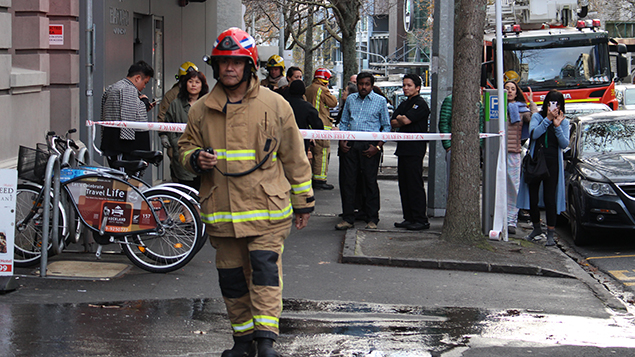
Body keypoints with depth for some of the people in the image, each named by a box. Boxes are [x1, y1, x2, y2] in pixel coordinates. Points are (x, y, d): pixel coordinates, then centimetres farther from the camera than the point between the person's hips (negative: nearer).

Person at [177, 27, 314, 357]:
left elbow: (294, 156, 7)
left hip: (266, 207, -3)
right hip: (221, 211, 3)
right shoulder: (202, 110, 8)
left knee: (265, 270, -13)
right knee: (231, 277, 9)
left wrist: (302, 201, 8)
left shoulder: (274, 105, 1)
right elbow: (186, 146, 19)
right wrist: (196, 159, -6)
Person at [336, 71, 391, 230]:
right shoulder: (350, 99, 14)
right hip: (350, 145, 3)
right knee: (347, 181, 1)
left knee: (370, 182, 0)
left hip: (369, 145, -3)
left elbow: (386, 126, 4)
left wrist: (378, 146, -7)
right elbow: (344, 122, 19)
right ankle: (348, 218, 8)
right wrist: (341, 140, 3)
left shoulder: (380, 101, 4)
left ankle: (372, 219, 9)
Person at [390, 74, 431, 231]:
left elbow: (405, 120, -18)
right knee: (404, 183, 9)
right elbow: (393, 123, 12)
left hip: (415, 149, -9)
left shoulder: (420, 104, -8)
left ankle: (420, 219, -7)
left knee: (415, 184, -9)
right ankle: (409, 218, 14)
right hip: (403, 148, 9)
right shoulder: (404, 104, 20)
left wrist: (400, 118, 2)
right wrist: (401, 121, -7)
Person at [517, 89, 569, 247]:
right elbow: (534, 134, -14)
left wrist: (557, 126, -16)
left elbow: (564, 144, -6)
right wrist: (548, 119, -19)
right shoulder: (537, 117, 5)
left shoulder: (564, 122, 6)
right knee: (532, 197, 6)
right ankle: (536, 227, 25)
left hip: (552, 164, -1)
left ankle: (550, 233, 0)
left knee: (550, 198, -5)